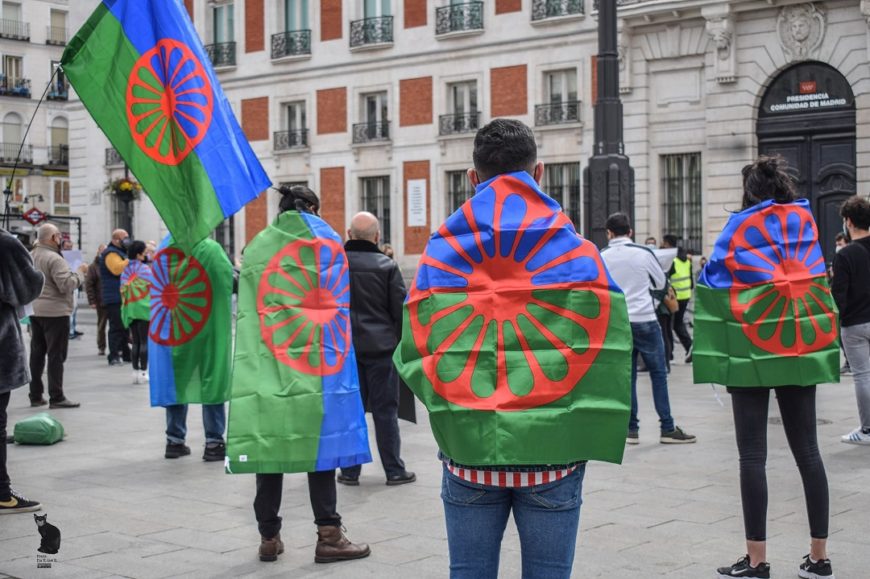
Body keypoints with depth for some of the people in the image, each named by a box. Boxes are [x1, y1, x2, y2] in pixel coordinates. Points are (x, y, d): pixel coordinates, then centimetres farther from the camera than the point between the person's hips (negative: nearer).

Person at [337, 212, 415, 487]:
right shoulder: (387, 266, -7)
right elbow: (400, 310, -4)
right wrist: (401, 343, 9)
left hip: (345, 348, 2)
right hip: (380, 347, -2)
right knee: (385, 410, 4)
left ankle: (350, 471, 11)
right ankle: (394, 470, 9)